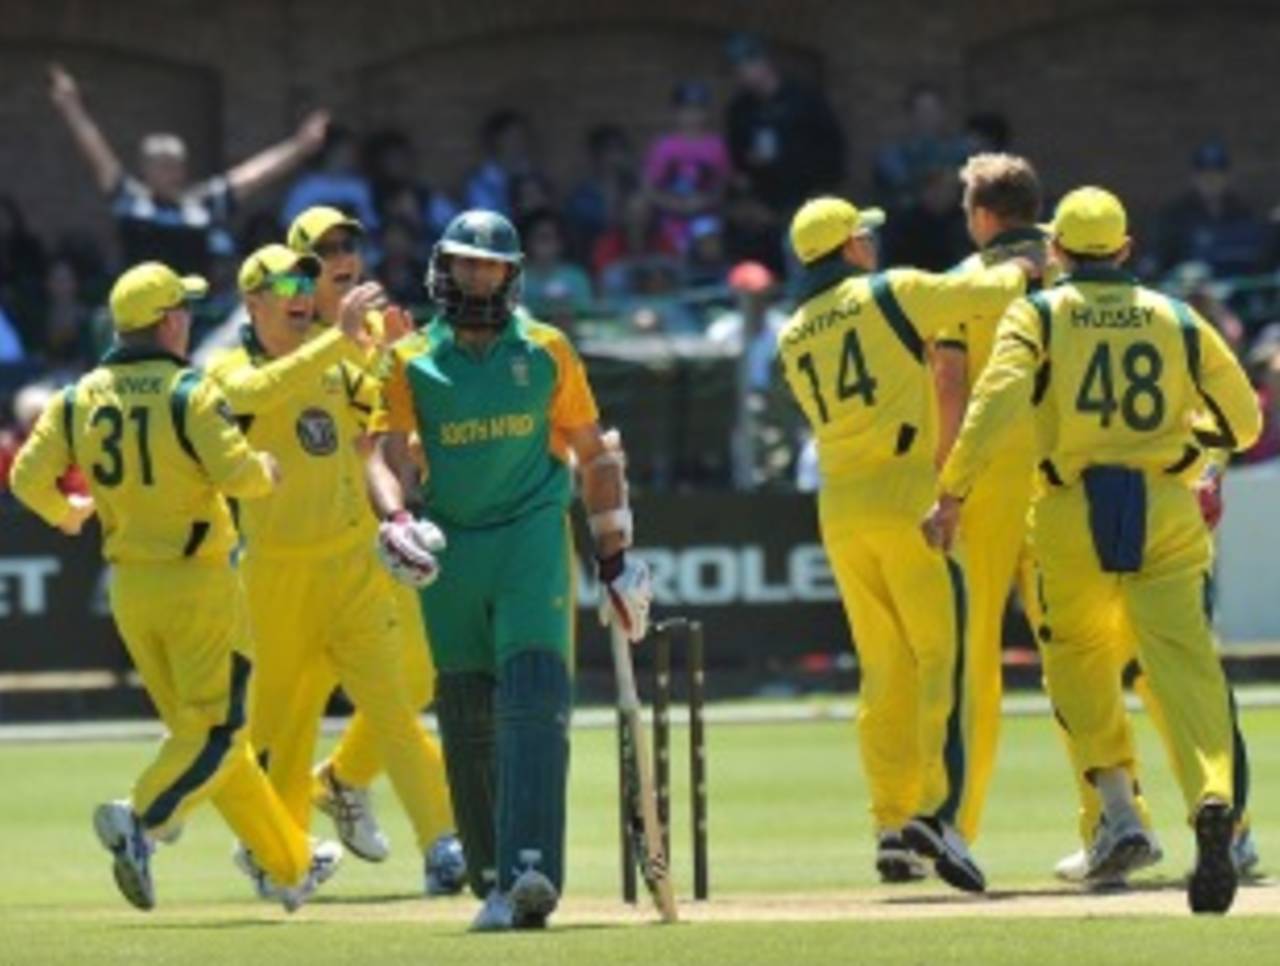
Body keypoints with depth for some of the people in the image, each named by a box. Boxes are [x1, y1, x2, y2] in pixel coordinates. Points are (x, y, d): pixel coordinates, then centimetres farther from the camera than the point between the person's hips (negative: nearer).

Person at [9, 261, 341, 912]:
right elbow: (236, 473, -22)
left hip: (128, 586, 6)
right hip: (197, 583, -6)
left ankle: (291, 865, 21)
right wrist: (267, 472, 1)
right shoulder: (189, 392, -13)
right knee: (216, 729, -2)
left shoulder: (79, 399, 3)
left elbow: (28, 477, 0)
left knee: (194, 727, 14)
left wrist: (63, 513, 20)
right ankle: (141, 819, -28)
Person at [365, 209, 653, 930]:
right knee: (467, 721, 4)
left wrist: (616, 555, 9)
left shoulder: (546, 351, 6)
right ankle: (494, 884, 13)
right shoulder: (412, 361, 7)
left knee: (534, 700, -18)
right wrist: (396, 520, -23)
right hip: (450, 548, 2)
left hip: (532, 538, -2)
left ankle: (532, 870, -30)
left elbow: (594, 453, 12)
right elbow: (390, 452, -3)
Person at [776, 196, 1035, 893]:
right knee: (942, 657, -8)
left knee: (883, 671, 11)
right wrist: (1020, 269, 19)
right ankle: (936, 809, -22)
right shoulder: (889, 294, -3)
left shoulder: (792, 338, 13)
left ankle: (891, 825, 8)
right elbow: (989, 293, -3)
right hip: (908, 492, -6)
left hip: (839, 507, 6)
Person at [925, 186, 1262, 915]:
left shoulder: (1037, 316, 4)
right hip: (1167, 512, 1)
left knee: (1078, 656, 19)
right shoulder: (1177, 320, 11)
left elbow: (996, 405, -12)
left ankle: (1118, 806, 5)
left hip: (1074, 514, -1)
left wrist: (952, 495, -12)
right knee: (1185, 663, -8)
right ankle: (1213, 801, -31)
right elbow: (1244, 421, 16)